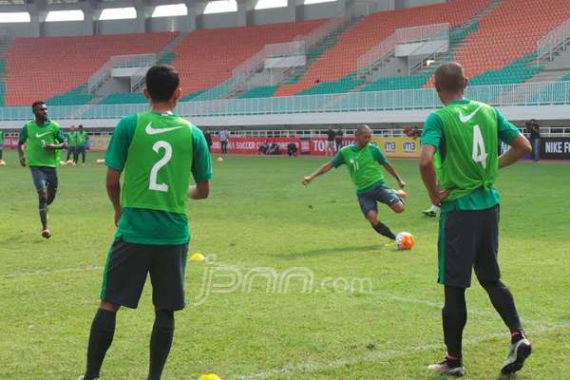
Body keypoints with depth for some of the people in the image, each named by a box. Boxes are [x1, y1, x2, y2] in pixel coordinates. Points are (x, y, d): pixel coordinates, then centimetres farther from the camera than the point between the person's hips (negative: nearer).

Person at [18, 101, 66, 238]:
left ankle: (43, 209, 48)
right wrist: (21, 155, -7)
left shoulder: (54, 126, -2)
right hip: (36, 165, -2)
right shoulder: (28, 127, -1)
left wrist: (54, 146, -18)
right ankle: (45, 227, -15)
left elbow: (64, 144, 2)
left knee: (51, 195, 12)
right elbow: (20, 143, 11)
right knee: (42, 193, -16)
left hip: (51, 165, 2)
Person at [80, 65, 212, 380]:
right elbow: (203, 191, 7)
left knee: (109, 304, 6)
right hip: (174, 233, 1)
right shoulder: (193, 133, 2)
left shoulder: (129, 125, -4)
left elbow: (112, 180, -3)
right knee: (165, 311, 9)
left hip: (134, 229, -1)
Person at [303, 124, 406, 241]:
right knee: (372, 218, -21)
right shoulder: (345, 152, -1)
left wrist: (399, 179, 17)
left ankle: (399, 194, 18)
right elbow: (329, 165, 4)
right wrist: (311, 177, -3)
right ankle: (394, 238, -1)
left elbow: (386, 165, 10)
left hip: (378, 186, -1)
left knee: (399, 208, -19)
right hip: (363, 192, 1)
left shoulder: (373, 149, -3)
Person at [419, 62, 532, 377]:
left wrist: (435, 194, -11)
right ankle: (518, 337, 5)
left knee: (454, 286, 3)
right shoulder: (489, 112, 5)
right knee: (491, 278, 20)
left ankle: (454, 360, 11)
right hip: (489, 206, 6)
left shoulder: (439, 118, -11)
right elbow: (523, 146, 8)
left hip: (459, 209, -5)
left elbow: (425, 161, -26)